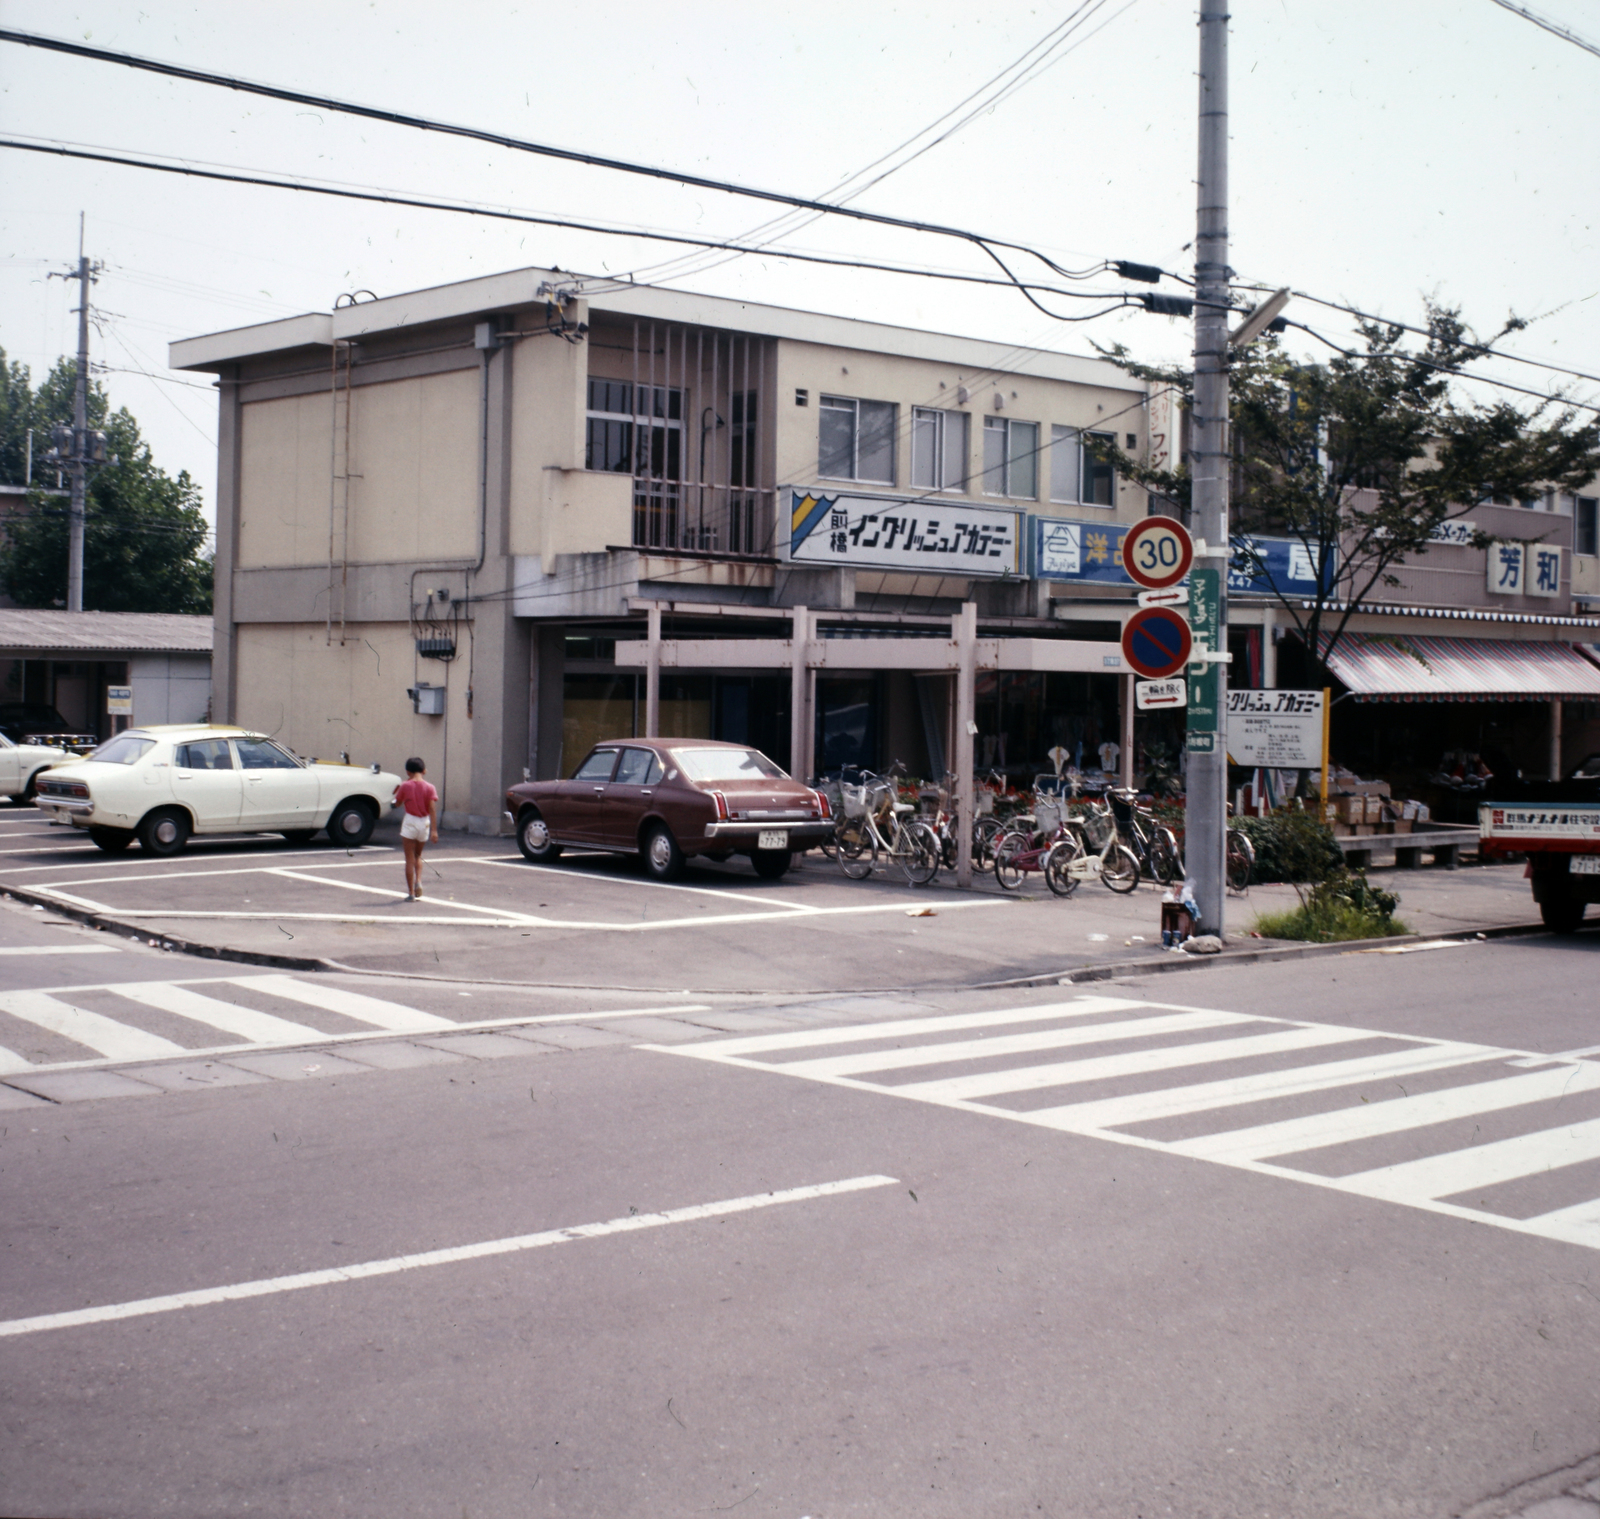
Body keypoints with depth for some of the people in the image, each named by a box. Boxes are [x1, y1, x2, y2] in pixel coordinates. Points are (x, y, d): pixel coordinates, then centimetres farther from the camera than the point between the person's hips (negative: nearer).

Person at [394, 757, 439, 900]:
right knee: (418, 856, 23)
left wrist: (398, 790, 20)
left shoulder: (405, 786, -7)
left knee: (410, 859, 4)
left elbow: (397, 803, 5)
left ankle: (411, 892, 2)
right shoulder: (429, 788, -5)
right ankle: (418, 881, 2)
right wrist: (434, 830, -11)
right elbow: (432, 810, -10)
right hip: (424, 823, 2)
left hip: (409, 822, -2)